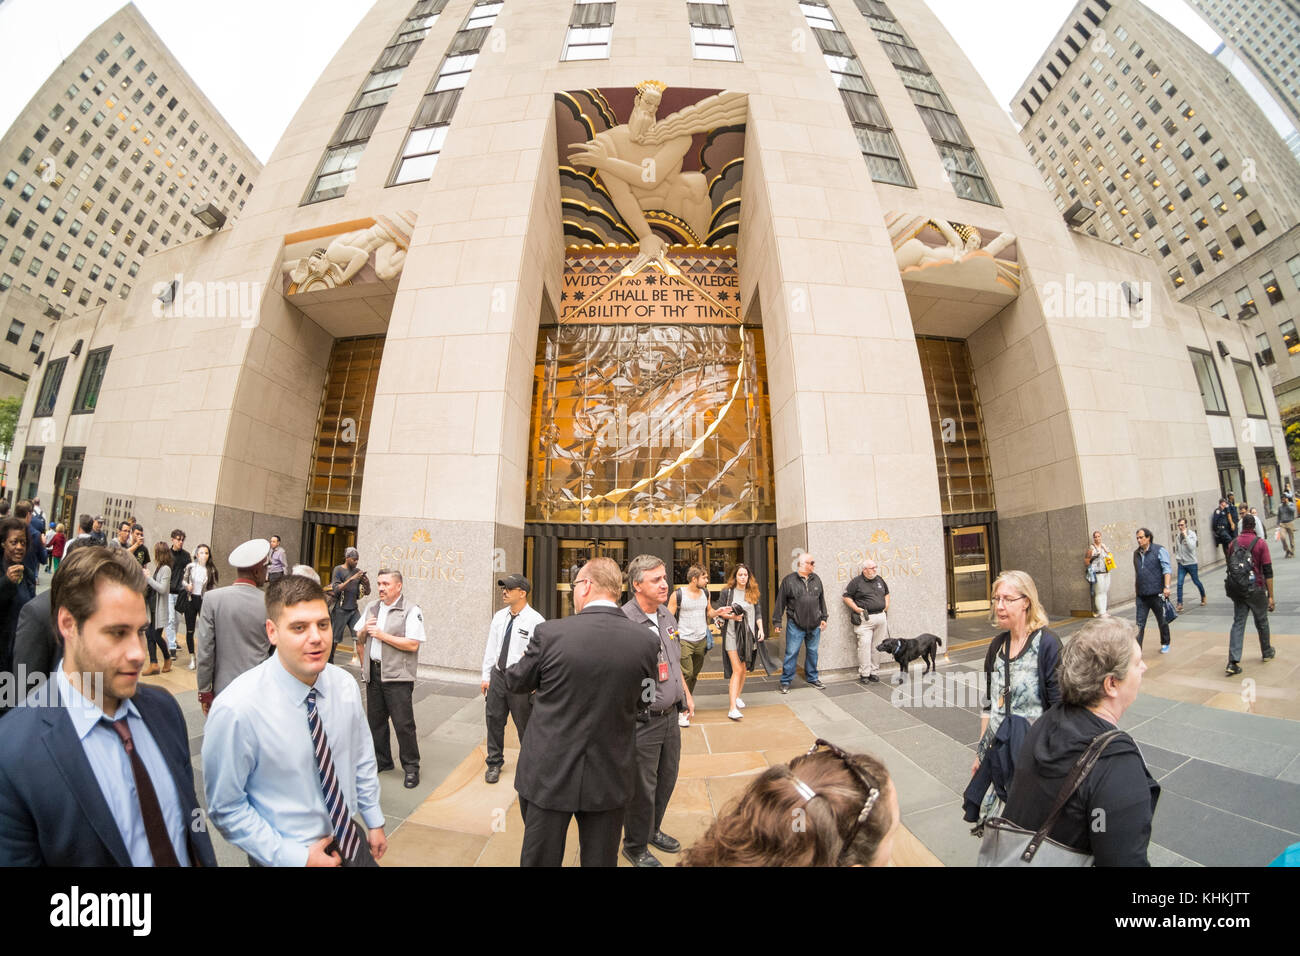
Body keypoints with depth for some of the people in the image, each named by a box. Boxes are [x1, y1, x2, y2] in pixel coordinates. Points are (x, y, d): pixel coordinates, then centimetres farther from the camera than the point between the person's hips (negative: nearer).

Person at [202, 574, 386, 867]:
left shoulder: (345, 685, -11)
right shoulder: (236, 710, -25)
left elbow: (361, 758, 2)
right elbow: (226, 809, -14)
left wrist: (375, 821, 7)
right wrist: (294, 857, -15)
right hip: (284, 855, -4)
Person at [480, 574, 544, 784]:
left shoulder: (535, 621, -16)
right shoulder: (499, 617, 4)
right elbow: (491, 648, 10)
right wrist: (486, 676, 9)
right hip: (498, 674, 5)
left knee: (525, 726, 10)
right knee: (494, 720, 17)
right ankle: (494, 763, 39)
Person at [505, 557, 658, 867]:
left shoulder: (550, 633, -19)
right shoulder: (648, 641, -12)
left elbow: (514, 682, -1)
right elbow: (639, 703, 3)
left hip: (549, 774, -1)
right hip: (610, 778, 2)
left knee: (540, 859, 21)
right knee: (601, 859, 21)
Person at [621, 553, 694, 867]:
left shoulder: (666, 615, 3)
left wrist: (686, 694, 19)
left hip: (670, 715, 8)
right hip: (643, 721, -7)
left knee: (667, 778, 23)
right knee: (642, 787, 11)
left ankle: (653, 829, 48)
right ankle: (635, 847, 37)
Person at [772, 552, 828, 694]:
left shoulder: (816, 579, 8)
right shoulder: (789, 580, -7)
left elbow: (821, 600, 18)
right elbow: (780, 602, -5)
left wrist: (823, 618, 15)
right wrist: (777, 622, -5)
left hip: (814, 625, 5)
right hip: (795, 625, -4)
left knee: (813, 652, 16)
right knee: (791, 653, -1)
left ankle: (812, 678, 33)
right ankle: (786, 681, 12)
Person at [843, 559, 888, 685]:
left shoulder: (879, 579, 13)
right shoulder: (857, 582, -4)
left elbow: (886, 593, 29)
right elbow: (846, 596, -2)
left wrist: (886, 606, 15)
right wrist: (856, 609, -10)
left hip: (881, 617, 5)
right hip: (865, 618, -5)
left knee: (876, 646, 8)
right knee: (865, 645, -10)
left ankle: (873, 672, 18)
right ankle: (864, 674, -3)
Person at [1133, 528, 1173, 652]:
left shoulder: (1159, 550, -5)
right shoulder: (1136, 553, 10)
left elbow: (1167, 569, -11)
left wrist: (1166, 587, -20)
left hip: (1157, 594, -3)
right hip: (1141, 595, 4)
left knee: (1162, 621, 14)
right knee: (1140, 624, -1)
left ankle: (1165, 644, 33)